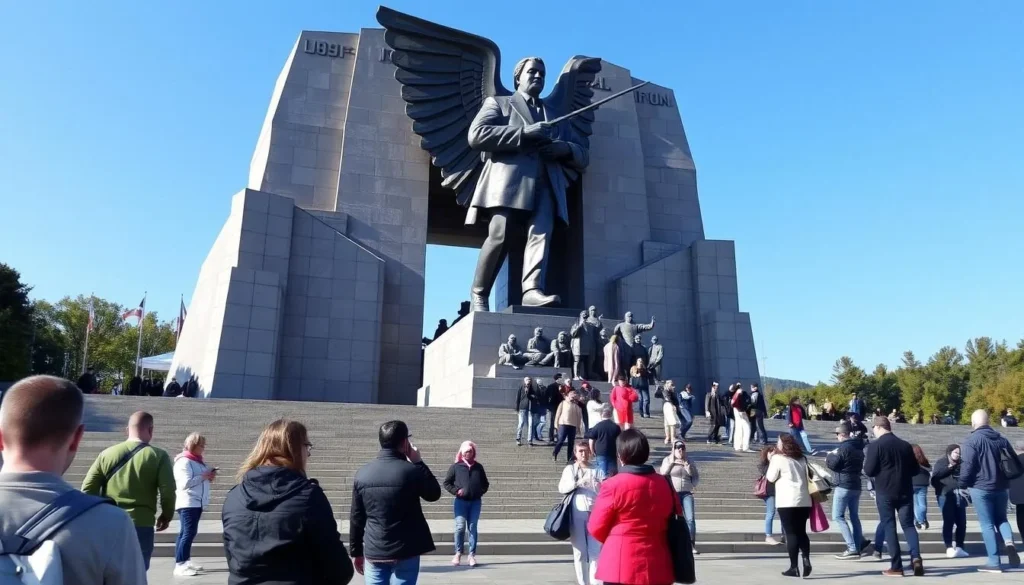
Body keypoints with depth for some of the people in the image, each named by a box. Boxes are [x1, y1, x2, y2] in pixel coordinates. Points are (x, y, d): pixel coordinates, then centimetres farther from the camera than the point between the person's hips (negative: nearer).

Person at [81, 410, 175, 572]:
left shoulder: (107, 454, 4)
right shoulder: (158, 456, -5)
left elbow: (88, 489, 5)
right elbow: (168, 491, -8)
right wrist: (166, 516, 9)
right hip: (141, 525, -3)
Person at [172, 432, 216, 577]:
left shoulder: (196, 460, 16)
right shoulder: (184, 461, -13)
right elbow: (185, 483, -22)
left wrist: (209, 476, 5)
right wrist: (204, 476, -18)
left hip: (197, 502, 10)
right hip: (188, 502, -10)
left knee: (187, 532, 13)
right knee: (189, 532, -12)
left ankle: (185, 561, 18)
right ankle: (179, 566, -11)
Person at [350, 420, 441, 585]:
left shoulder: (362, 473, -1)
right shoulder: (412, 471, -13)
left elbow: (356, 517, 5)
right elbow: (434, 494, 5)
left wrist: (356, 552, 15)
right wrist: (418, 462, 6)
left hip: (373, 552, 3)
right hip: (406, 552, -3)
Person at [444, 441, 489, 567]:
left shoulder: (478, 467, 9)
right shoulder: (456, 466, 1)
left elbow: (485, 483, 18)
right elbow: (446, 483, 4)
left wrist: (481, 491, 1)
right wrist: (456, 491, -9)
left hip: (476, 502, 2)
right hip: (461, 501, -2)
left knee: (472, 528, 5)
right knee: (460, 527, -7)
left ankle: (472, 555, 10)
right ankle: (458, 553, 6)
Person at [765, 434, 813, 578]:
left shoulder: (778, 458, -5)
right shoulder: (801, 458, 12)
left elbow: (771, 478, 1)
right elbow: (807, 476, 20)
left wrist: (770, 461, 8)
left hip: (787, 501, -5)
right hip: (804, 500, 5)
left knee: (791, 533, -1)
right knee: (801, 532, 14)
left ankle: (793, 567, -1)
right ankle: (806, 559, -5)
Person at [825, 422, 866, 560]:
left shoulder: (844, 447, -16)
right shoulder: (858, 447, 13)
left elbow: (832, 464, -17)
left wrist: (829, 456, 4)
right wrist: (835, 455, 14)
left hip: (843, 486, -9)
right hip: (856, 486, 9)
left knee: (838, 516, -6)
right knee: (854, 516, 14)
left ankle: (852, 549, -12)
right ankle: (858, 546, 17)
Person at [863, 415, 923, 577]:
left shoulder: (875, 445, -10)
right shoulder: (906, 445, 6)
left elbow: (869, 471, -12)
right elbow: (915, 470, 12)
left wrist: (867, 461, 8)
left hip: (885, 492, -4)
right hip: (905, 492, 4)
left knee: (889, 526, 3)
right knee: (908, 524, 11)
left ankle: (896, 567, 2)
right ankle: (916, 556, -11)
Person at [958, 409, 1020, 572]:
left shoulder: (971, 440, -11)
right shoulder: (1002, 439, 9)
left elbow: (967, 466, -16)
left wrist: (962, 485, -4)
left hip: (981, 488, -5)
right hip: (1001, 487, 6)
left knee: (987, 524, 1)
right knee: (1001, 519, 21)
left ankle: (994, 562, 0)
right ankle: (1009, 542, -7)